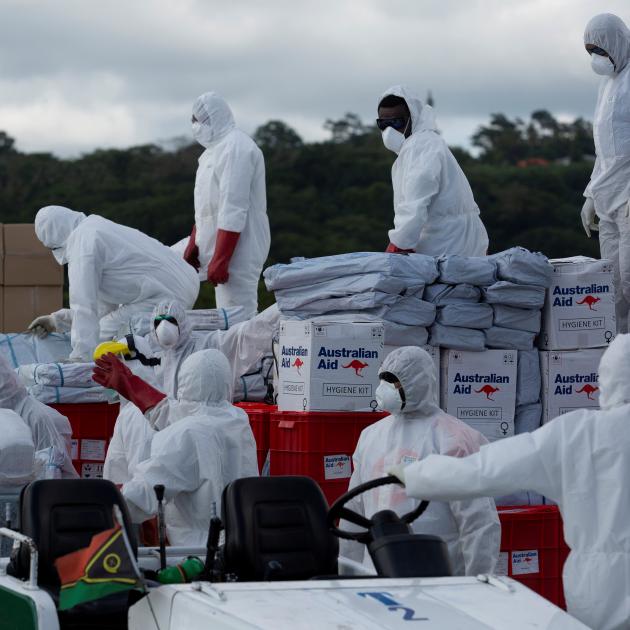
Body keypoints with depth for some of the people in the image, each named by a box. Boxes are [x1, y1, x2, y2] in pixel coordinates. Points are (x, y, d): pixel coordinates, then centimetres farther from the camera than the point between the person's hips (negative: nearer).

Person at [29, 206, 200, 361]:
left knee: (102, 334, -10)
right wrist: (58, 320, 24)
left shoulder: (81, 241, -11)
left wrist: (80, 359, -22)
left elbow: (84, 306, -19)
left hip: (166, 297, -10)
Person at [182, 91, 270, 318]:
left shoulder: (235, 148, -16)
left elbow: (233, 210, -22)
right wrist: (193, 244, 19)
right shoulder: (217, 148, 18)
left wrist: (220, 260, -24)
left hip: (237, 253, -10)